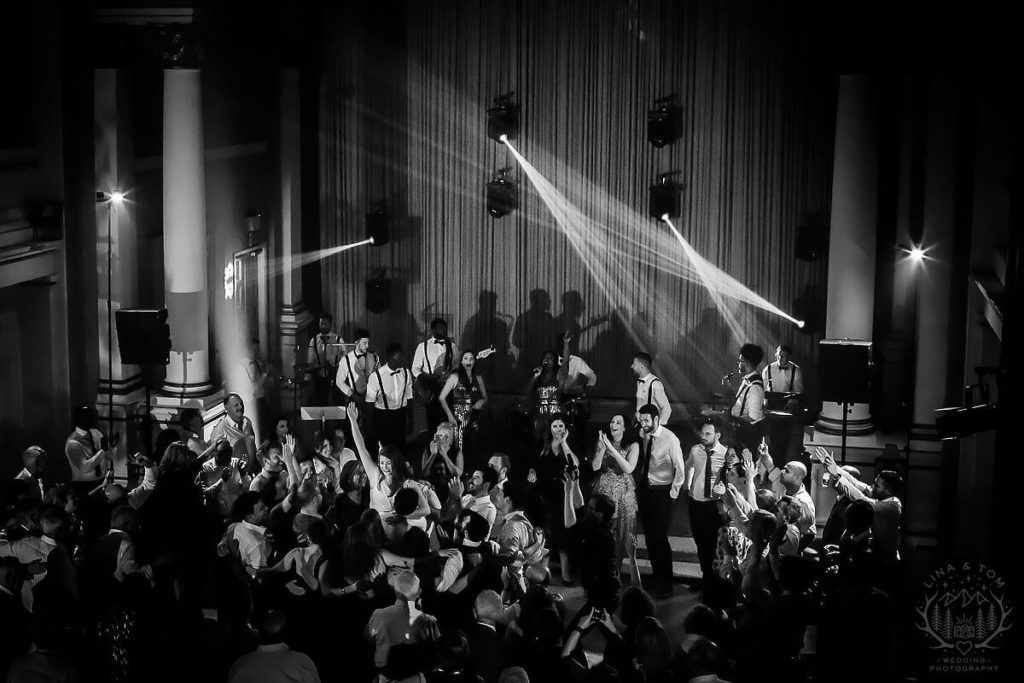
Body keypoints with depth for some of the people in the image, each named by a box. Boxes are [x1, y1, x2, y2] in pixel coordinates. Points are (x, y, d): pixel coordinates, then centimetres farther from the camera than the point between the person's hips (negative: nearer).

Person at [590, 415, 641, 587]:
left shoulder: (633, 445, -1)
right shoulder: (601, 443, 6)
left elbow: (629, 468, -14)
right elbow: (595, 467, -4)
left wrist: (611, 448, -19)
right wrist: (602, 448, -19)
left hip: (624, 494, -2)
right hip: (603, 492, 2)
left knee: (624, 533, -3)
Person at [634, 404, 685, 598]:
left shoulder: (670, 439, -15)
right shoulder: (643, 436, -1)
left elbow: (680, 470, -10)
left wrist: (673, 493, -9)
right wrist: (639, 486, 7)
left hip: (661, 492, -5)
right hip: (644, 490, 5)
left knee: (660, 538, -5)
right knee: (649, 536, 11)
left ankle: (666, 584, 9)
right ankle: (656, 577, 26)